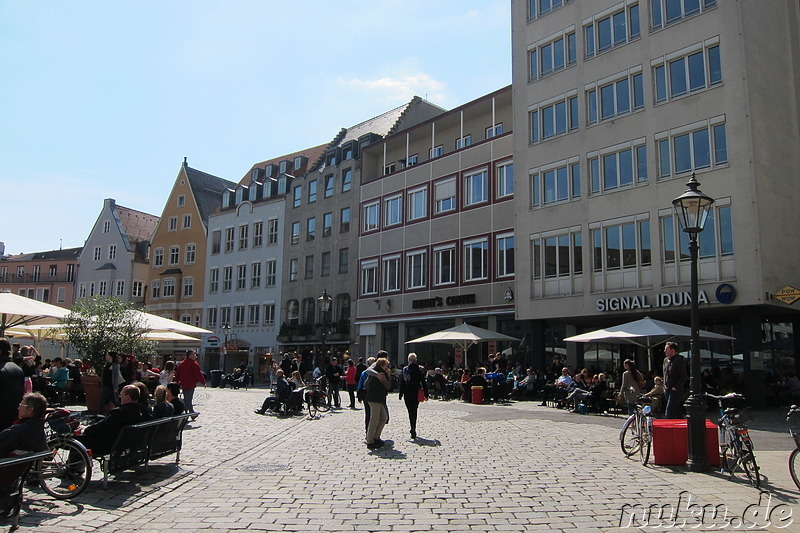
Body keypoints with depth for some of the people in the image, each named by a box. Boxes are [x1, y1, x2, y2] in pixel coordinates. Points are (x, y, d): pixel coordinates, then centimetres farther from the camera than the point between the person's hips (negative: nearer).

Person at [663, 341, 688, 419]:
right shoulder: (666, 360, 15)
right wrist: (665, 386, 17)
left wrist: (676, 387, -16)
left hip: (676, 391, -8)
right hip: (667, 390, 8)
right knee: (677, 413, 14)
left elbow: (684, 376, -15)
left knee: (668, 414, -14)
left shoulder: (679, 360, -10)